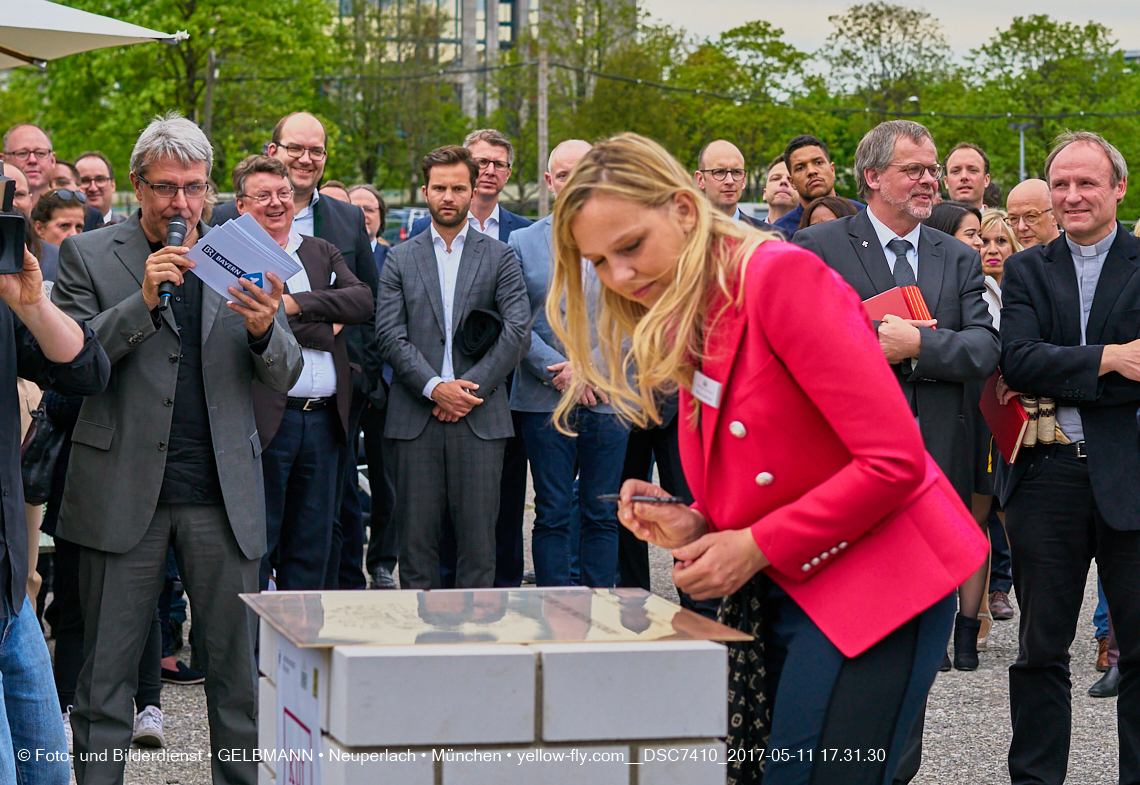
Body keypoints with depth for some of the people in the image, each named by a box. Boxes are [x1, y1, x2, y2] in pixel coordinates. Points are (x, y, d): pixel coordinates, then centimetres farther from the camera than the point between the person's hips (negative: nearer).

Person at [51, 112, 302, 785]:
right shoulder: (89, 256, 3)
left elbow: (286, 376, 7)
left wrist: (264, 329, -16)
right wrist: (142, 302, -18)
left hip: (224, 495, 2)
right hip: (124, 494, -2)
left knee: (237, 668, 6)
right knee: (106, 672, 3)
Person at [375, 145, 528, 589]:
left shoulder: (500, 258, 10)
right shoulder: (400, 259, 11)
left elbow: (516, 331, 0)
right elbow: (390, 334, 2)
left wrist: (469, 387, -10)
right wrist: (434, 387, -12)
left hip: (479, 418, -1)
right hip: (415, 418, 1)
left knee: (478, 537, -1)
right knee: (416, 536, 2)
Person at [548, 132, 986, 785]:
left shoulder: (780, 275, -15)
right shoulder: (687, 325, 11)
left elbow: (895, 460, -20)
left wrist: (756, 547, -15)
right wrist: (699, 527, -3)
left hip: (872, 584, -8)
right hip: (780, 591, 8)